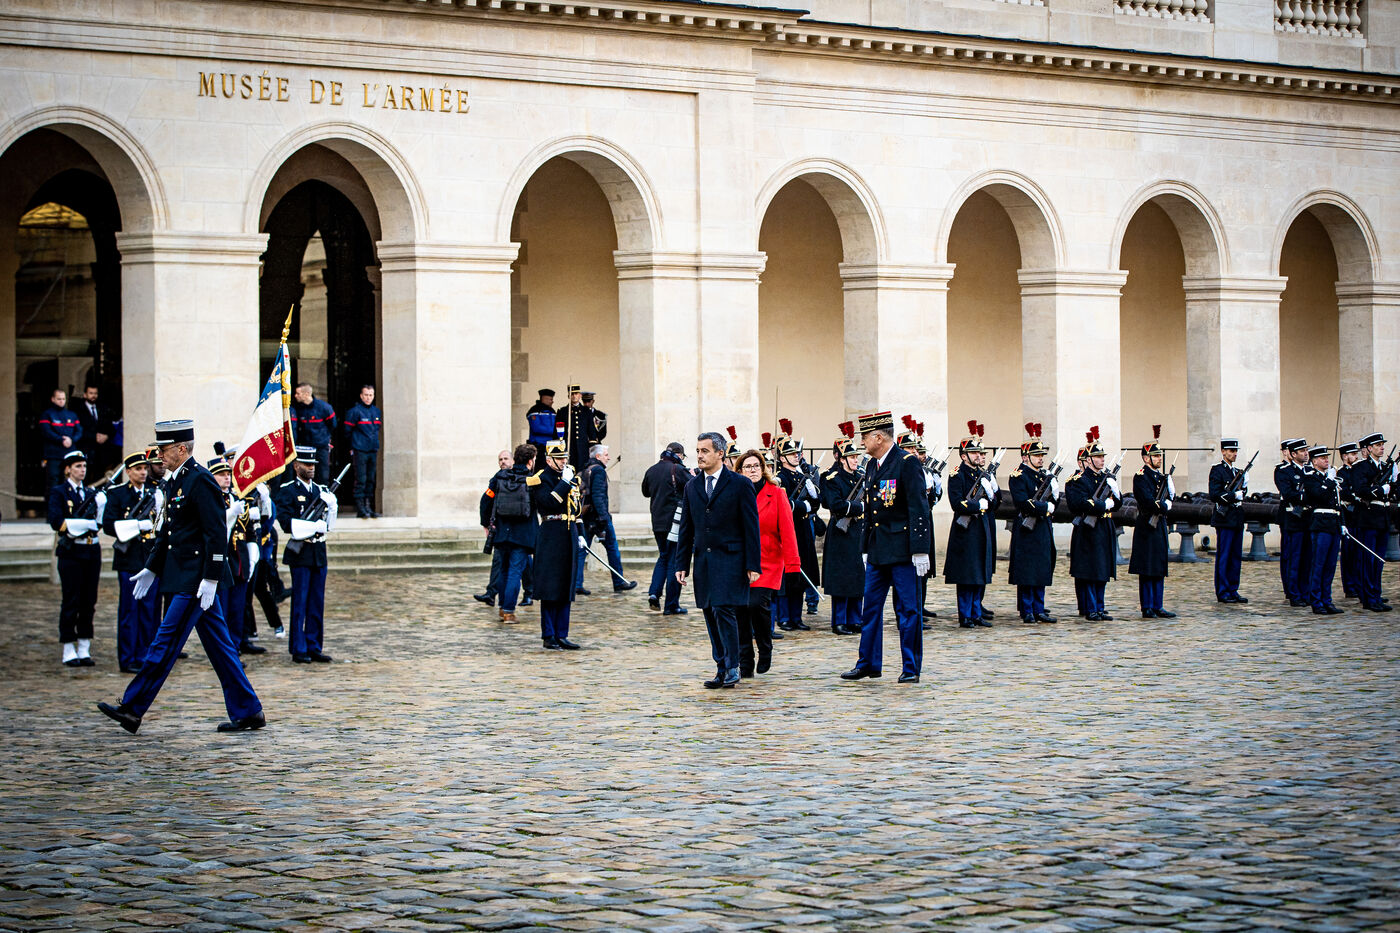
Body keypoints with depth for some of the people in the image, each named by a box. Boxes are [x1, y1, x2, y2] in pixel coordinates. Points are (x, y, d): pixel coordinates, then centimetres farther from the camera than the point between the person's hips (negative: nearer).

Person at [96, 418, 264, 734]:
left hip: (195, 580, -10)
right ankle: (247, 712, 13)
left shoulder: (201, 481, -15)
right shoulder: (174, 481, 15)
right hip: (183, 577, 10)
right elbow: (168, 531, 23)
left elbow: (217, 534, -18)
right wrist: (151, 570, 22)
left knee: (166, 642, -5)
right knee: (218, 646, 10)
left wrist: (210, 580, -21)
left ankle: (132, 709, -2)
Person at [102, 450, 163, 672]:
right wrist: (137, 526, -16)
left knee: (150, 609, 4)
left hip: (152, 559, 4)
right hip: (129, 560, -4)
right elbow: (108, 525, -8)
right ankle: (128, 660, 3)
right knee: (129, 609, -1)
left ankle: (145, 657, 11)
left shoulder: (155, 492, 13)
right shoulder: (117, 493, 1)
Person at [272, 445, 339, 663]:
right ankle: (299, 650, 2)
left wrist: (331, 507, -7)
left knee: (317, 604, 8)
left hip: (319, 552, 6)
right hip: (300, 553, -6)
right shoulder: (286, 491, -5)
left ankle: (314, 648, 14)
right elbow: (288, 524, -15)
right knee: (300, 603, -3)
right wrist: (314, 527, -16)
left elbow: (328, 526, 10)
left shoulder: (322, 491, 14)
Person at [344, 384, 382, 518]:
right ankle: (360, 508, -7)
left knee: (371, 480, 7)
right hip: (360, 451, -6)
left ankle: (369, 507, 12)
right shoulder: (355, 411, -6)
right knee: (361, 480, -8)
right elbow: (348, 431, -2)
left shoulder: (376, 411, 13)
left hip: (373, 451, 6)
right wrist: (351, 448, 1)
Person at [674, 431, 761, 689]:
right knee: (711, 616, 6)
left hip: (730, 559, -5)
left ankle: (732, 667, -4)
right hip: (703, 561, 5)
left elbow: (751, 527, -4)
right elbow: (686, 529, 15)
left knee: (724, 610, -14)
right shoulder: (692, 487, 12)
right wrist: (681, 564, 9)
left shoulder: (740, 484, -2)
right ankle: (721, 668, 13)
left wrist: (753, 565, -8)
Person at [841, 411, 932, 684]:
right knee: (870, 606, 10)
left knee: (908, 609, -1)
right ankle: (868, 663, 19)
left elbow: (918, 507, -15)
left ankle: (911, 668, 5)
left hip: (902, 548, -8)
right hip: (878, 549, 8)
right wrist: (866, 548, 19)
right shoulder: (873, 465, 13)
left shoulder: (907, 462, -11)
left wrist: (920, 549, -19)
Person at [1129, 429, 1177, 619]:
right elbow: (1147, 501, -20)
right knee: (1147, 570, -4)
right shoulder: (1141, 477, -10)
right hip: (1146, 527, -8)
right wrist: (1165, 507, -9)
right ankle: (1147, 608, -1)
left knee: (1159, 570, 9)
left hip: (1160, 526, 8)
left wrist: (1165, 505, -5)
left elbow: (1169, 499, 16)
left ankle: (1157, 607, 13)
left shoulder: (1161, 476, 16)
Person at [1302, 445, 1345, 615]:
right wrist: (1330, 480, -13)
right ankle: (1316, 603, -2)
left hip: (1335, 525, 8)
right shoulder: (1310, 476, -5)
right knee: (1318, 565, -5)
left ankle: (1327, 601, 14)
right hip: (1320, 525, -8)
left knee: (1330, 566, 9)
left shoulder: (1332, 476, 19)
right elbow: (1321, 495, -21)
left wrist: (1342, 524, 19)